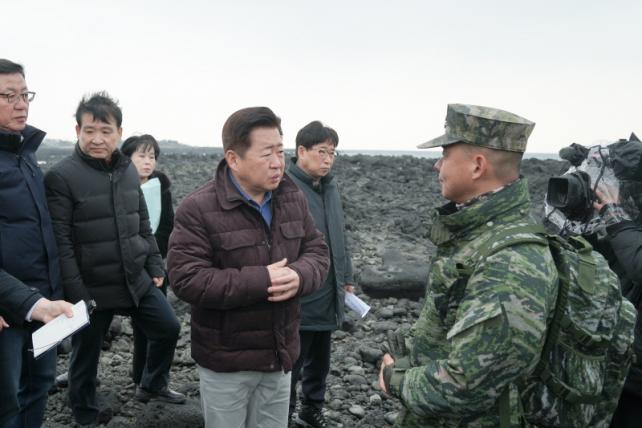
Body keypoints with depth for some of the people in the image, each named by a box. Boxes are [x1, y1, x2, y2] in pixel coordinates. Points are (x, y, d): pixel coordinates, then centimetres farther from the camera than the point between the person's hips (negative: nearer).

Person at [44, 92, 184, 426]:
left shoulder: (127, 170, 5)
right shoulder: (61, 177, -15)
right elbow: (60, 243, -17)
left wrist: (155, 265, 10)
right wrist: (76, 294, -19)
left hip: (137, 281, 6)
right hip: (91, 289, -6)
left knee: (168, 328, 16)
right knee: (86, 355, 12)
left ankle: (152, 385, 40)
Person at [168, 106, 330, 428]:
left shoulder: (293, 198, 1)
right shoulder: (198, 209, -17)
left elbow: (317, 252, 5)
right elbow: (186, 279, -21)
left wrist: (298, 276, -19)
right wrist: (261, 280, -26)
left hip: (279, 354, 5)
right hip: (226, 360, -5)